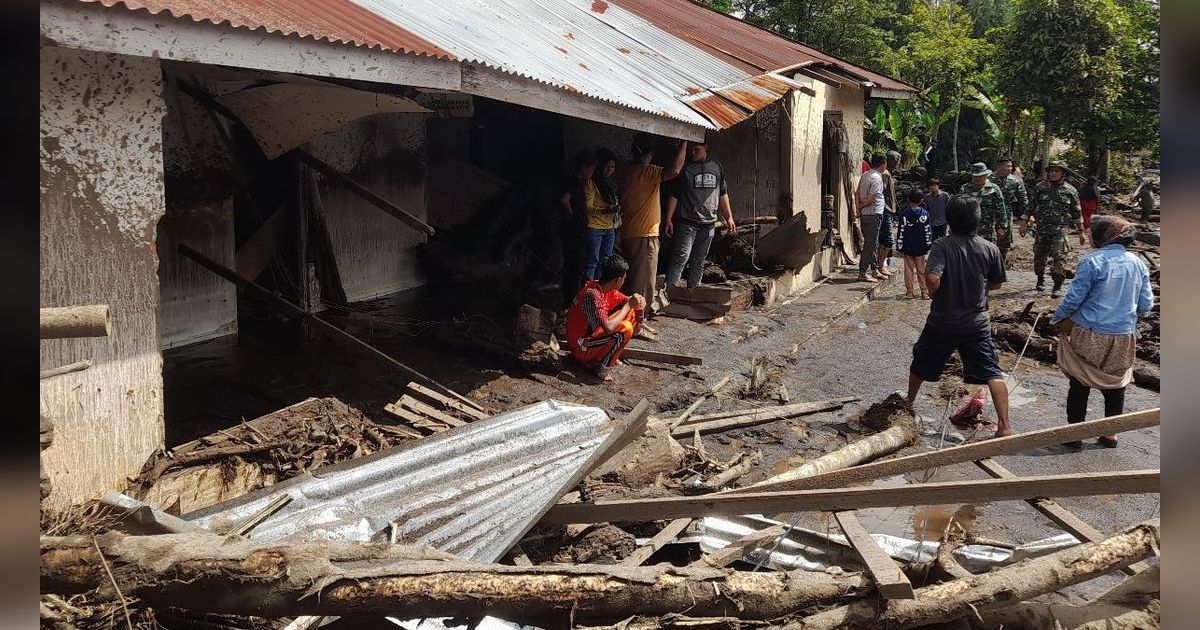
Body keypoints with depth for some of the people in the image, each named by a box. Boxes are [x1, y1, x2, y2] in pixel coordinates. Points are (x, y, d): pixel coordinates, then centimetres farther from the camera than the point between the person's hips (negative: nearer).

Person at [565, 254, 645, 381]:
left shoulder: (606, 288, -2)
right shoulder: (592, 295, -29)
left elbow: (623, 299, 15)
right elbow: (608, 327, -37)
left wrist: (637, 300, -10)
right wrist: (628, 305, -25)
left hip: (593, 332, 9)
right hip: (581, 346, -9)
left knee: (633, 312, 5)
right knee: (625, 329, -28)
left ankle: (610, 354, 10)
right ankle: (601, 365, -10)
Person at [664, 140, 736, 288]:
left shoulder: (717, 167, 12)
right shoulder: (685, 168, -2)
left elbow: (723, 194, 19)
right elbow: (674, 195, -4)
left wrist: (729, 217, 16)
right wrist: (668, 220, -10)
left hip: (708, 223, 5)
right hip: (687, 223, -5)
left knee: (699, 260, 9)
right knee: (681, 258, -12)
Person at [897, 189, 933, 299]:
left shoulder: (904, 214, -6)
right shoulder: (925, 214, -1)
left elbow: (901, 231, -6)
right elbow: (928, 231, 1)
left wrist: (899, 246, -1)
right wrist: (928, 246, 7)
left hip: (907, 248, -1)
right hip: (920, 248, 1)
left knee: (909, 269, 6)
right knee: (922, 270, 6)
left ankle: (909, 291, 7)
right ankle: (925, 292, 4)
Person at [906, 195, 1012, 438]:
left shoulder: (941, 246, -14)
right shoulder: (990, 249, -6)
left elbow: (932, 279, -26)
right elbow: (996, 283, 6)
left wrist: (933, 292, -5)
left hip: (942, 322, 0)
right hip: (977, 322, 0)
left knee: (921, 365, 22)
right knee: (992, 373, 2)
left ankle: (909, 403, 42)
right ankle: (1004, 425, -8)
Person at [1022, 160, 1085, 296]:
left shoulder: (1070, 191, 2)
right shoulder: (1040, 187, 5)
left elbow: (1077, 213, 7)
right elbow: (1031, 207, 12)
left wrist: (1081, 232, 7)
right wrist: (1025, 223, 7)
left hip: (1060, 230, -2)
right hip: (1041, 230, 2)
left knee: (1058, 257, -12)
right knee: (1039, 257, 9)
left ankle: (1058, 286, -5)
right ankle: (1040, 280, 30)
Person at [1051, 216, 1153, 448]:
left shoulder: (1092, 261, -13)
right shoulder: (1138, 264, 2)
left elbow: (1074, 297, -13)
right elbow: (1146, 304, 5)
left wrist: (1059, 319, 3)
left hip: (1088, 335, -4)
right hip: (1123, 337, 4)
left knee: (1080, 385, 7)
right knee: (1115, 385, 17)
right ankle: (1110, 433, 26)